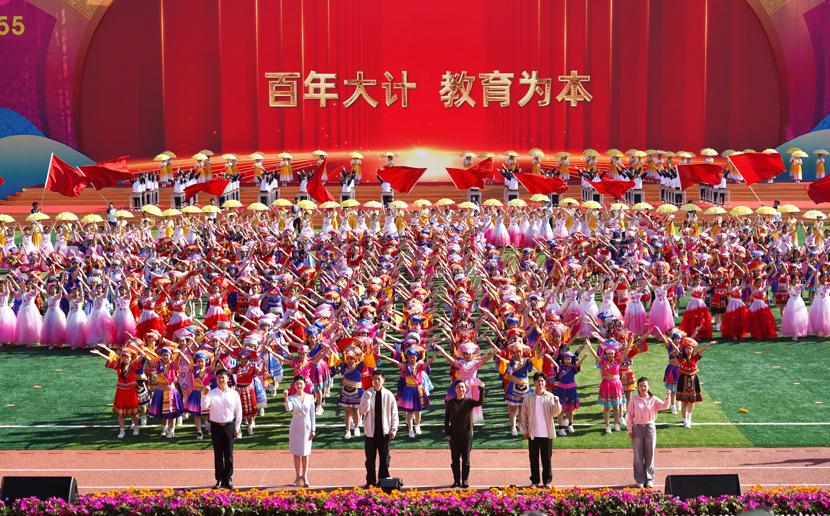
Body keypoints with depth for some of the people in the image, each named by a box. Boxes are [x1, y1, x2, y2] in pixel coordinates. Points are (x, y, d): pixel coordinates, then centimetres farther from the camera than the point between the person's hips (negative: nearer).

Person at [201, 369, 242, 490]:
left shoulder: (234, 394, 1)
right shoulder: (212, 393, 0)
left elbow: (238, 411, 5)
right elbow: (204, 406, -13)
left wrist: (237, 427, 1)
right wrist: (205, 394, -26)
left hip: (229, 426, 0)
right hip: (216, 426, 0)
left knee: (229, 454, 3)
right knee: (218, 454, 5)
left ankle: (228, 479, 10)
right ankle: (219, 480, 11)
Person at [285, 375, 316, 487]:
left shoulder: (310, 397, 1)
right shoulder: (292, 398, -4)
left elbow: (313, 414, 2)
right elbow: (288, 409, -24)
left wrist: (313, 429, 0)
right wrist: (286, 397, -35)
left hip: (306, 428, 0)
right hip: (295, 428, 0)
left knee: (305, 453, 4)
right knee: (296, 453, 7)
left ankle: (305, 476, 8)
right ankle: (298, 475, 17)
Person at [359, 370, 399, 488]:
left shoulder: (388, 395, -2)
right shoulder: (367, 394, -1)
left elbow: (394, 413, 2)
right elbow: (363, 411, -8)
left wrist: (393, 430, -1)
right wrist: (367, 399, -22)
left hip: (384, 431, 0)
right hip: (370, 431, 0)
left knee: (384, 458, 5)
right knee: (370, 458, 6)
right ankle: (370, 481, 14)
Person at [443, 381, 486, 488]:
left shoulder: (469, 401, -1)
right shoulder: (451, 403, 1)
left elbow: (480, 402, -21)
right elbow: (446, 418, 3)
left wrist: (481, 390, -31)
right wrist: (447, 433, -3)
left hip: (467, 433, -1)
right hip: (454, 434, 1)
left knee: (466, 458, 3)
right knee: (455, 458, 6)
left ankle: (465, 480, 12)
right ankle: (456, 480, 15)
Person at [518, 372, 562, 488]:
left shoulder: (550, 397, -1)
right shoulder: (528, 398, 0)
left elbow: (555, 413, -9)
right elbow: (523, 415, 6)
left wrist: (557, 403, -28)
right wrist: (524, 431, 4)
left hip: (547, 434, -1)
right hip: (533, 434, 1)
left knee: (547, 458, 5)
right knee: (534, 458, 7)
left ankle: (547, 480, 15)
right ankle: (535, 481, 17)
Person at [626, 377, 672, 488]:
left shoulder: (653, 399, 0)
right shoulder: (633, 400, -1)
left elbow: (665, 406, -11)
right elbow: (629, 415, 1)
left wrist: (668, 397, -27)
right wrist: (630, 430, -2)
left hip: (650, 427, 1)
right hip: (637, 428, -1)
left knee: (650, 455, 6)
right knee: (638, 455, 4)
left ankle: (649, 479, 16)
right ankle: (640, 480, 13)